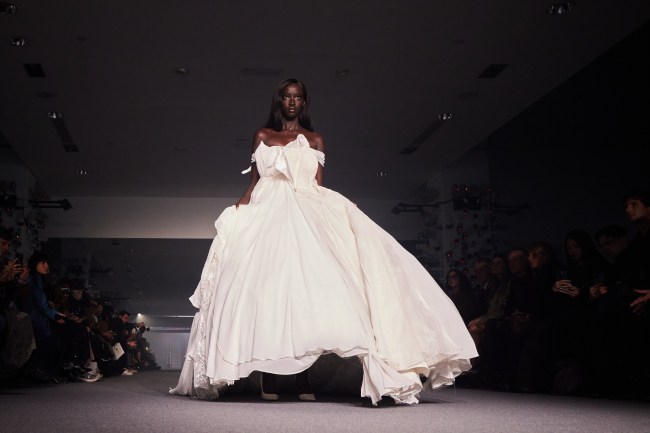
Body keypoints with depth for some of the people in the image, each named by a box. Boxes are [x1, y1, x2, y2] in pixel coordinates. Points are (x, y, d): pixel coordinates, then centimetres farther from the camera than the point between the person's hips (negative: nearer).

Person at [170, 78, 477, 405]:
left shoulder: (314, 140, 16)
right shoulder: (262, 137, 18)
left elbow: (319, 184, 9)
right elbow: (253, 182, 15)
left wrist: (343, 209, -8)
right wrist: (237, 212, -1)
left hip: (306, 212, -1)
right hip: (265, 213, 1)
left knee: (307, 280, -18)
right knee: (264, 284, -12)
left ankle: (304, 375, -19)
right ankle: (266, 376, -10)